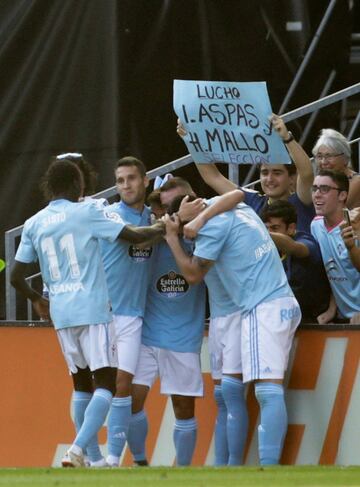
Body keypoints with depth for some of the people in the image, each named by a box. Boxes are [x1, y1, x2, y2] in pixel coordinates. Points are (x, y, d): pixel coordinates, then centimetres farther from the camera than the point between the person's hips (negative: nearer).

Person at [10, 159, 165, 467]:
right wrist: (159, 229, 15)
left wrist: (37, 300, 29)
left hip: (60, 313, 5)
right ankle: (77, 450, -24)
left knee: (82, 384, 16)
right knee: (105, 384, -6)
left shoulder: (34, 224, 10)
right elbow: (134, 235, -6)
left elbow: (16, 276, 11)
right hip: (92, 308, -5)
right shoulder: (87, 212, -3)